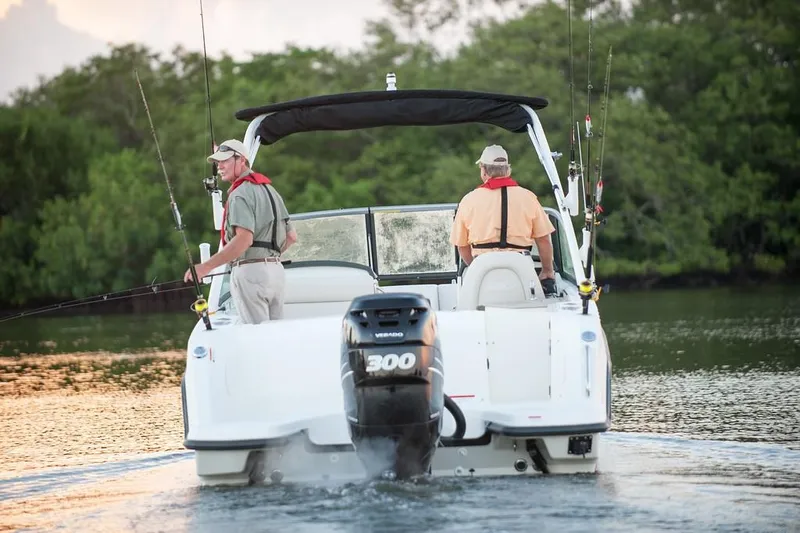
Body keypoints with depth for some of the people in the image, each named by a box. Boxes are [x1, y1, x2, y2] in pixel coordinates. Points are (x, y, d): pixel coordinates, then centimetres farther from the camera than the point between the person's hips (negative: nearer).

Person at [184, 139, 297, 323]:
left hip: (250, 272, -9)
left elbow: (244, 239, -25)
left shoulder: (240, 194, -11)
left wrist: (207, 266, -26)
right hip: (276, 270, 9)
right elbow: (291, 236, 22)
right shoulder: (269, 189, 18)